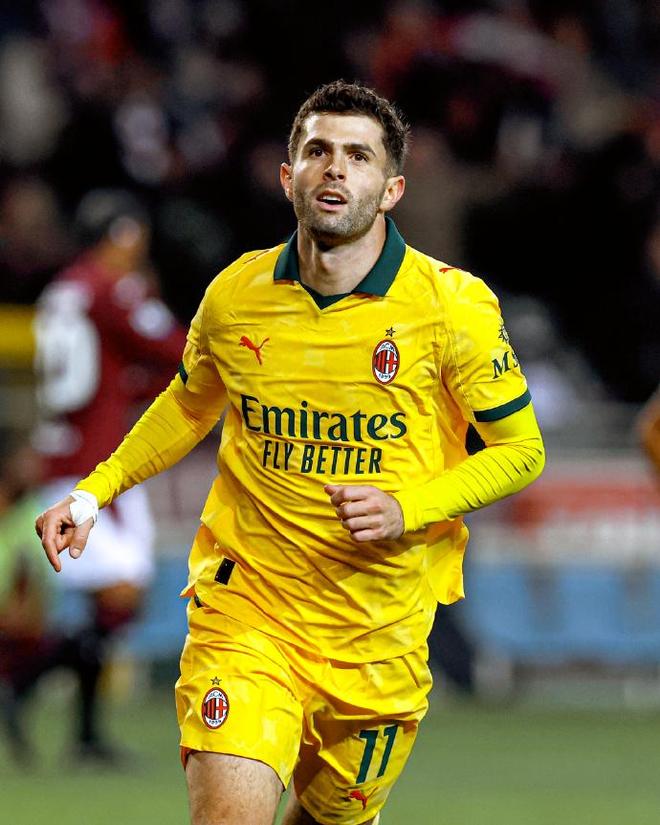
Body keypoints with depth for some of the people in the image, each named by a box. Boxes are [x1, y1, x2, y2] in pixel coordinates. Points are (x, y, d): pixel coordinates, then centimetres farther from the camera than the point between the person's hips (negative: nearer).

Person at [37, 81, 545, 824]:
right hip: (246, 603, 0)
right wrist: (95, 492, 11)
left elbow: (521, 449, -1)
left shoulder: (453, 305, -9)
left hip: (379, 629, 0)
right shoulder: (235, 295, -1)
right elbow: (190, 406, 20)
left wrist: (407, 507, -16)